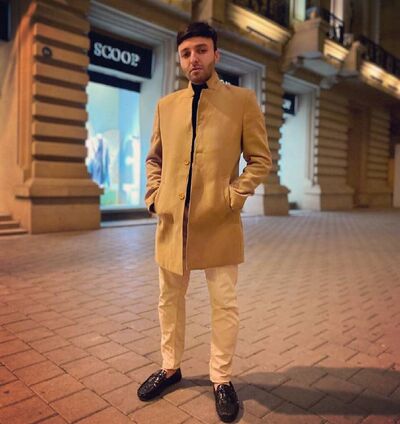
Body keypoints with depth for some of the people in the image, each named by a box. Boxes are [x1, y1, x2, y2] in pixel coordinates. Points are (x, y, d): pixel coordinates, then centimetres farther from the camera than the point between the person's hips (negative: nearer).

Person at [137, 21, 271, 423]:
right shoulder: (166, 105, 12)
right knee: (169, 298, 15)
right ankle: (170, 367, 35)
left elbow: (260, 158, 2)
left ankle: (222, 379, 25)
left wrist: (236, 196, -11)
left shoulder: (242, 100, 2)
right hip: (172, 218, 4)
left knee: (224, 303, 4)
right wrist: (153, 194, 4)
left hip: (219, 221, -3)